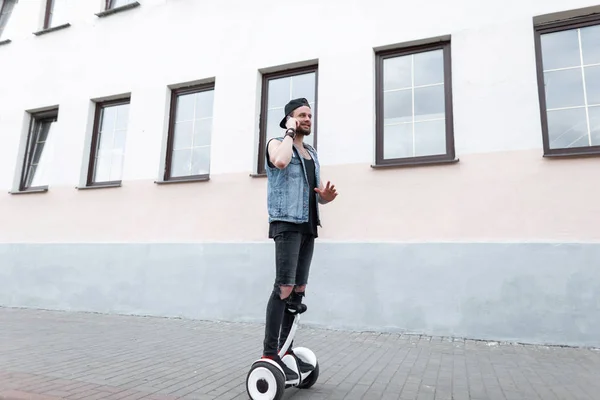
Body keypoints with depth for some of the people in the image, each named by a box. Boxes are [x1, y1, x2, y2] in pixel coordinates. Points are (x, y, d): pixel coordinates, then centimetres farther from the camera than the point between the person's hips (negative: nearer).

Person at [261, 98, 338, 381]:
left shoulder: (312, 153, 22)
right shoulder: (277, 143, 2)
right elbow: (280, 161, -24)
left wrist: (326, 196, -1)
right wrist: (290, 132, -8)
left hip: (308, 226, 8)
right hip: (287, 224, -7)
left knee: (299, 290, 8)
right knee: (284, 287, -15)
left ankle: (285, 348, 18)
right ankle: (269, 354, -8)